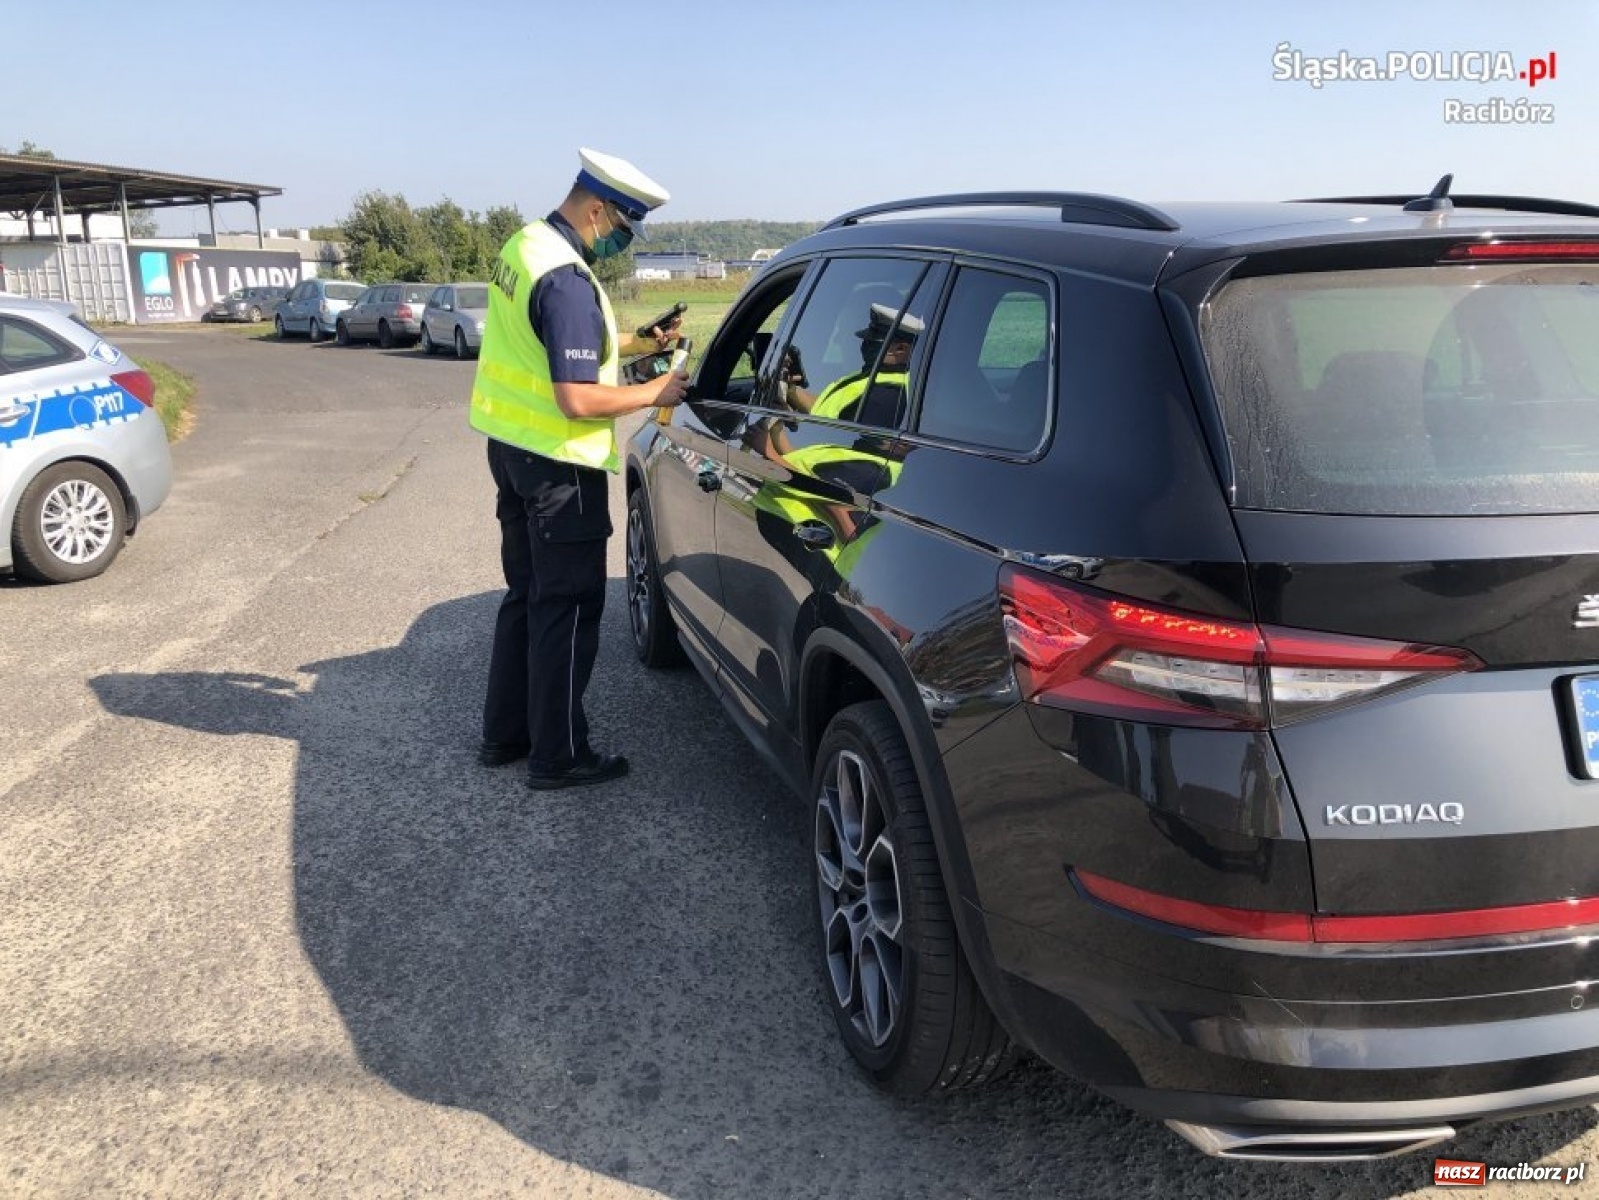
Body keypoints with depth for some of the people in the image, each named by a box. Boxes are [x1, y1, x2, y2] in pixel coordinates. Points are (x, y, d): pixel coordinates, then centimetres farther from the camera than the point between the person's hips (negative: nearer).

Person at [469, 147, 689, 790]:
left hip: (510, 447, 10)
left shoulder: (523, 245, 8)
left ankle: (504, 733, 28)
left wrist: (635, 345, 10)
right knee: (568, 607, 1)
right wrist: (653, 393, -13)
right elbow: (578, 399, -26)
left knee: (527, 593, 19)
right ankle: (558, 756, 10)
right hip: (557, 465, -10)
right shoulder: (567, 282, -24)